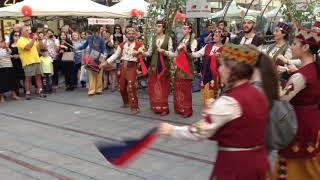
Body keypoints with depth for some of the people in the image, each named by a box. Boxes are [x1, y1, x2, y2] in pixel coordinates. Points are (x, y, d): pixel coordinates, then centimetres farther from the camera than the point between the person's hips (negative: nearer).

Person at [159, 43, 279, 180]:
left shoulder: (229, 102, -23)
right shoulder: (259, 95, 1)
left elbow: (199, 132, -19)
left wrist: (172, 130, -4)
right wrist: (215, 109, 5)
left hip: (234, 166, -7)